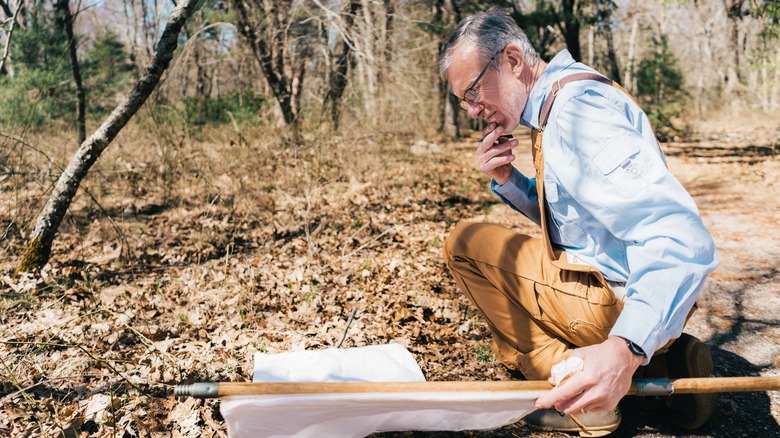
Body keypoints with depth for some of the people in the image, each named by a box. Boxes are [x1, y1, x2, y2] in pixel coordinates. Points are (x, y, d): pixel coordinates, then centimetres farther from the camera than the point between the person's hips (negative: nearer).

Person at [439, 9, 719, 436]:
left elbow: (681, 239, -31)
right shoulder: (558, 102, 11)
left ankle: (573, 395, -5)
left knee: (464, 243, -3)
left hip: (613, 297, -9)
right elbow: (559, 212, 19)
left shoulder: (578, 106, -21)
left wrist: (625, 348, -45)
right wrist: (505, 180, 0)